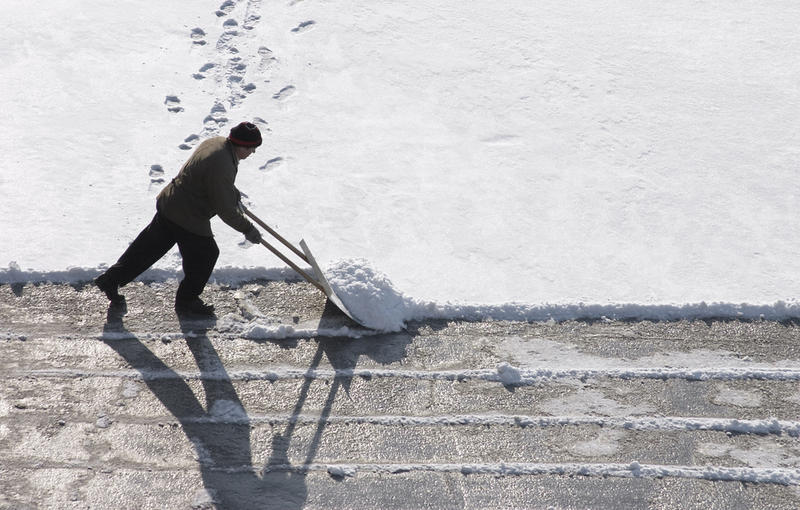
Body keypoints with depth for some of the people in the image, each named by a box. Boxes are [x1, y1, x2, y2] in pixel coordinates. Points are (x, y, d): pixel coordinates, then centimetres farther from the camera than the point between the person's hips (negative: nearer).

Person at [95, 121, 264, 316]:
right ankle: (186, 302, 29)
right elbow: (225, 210, -23)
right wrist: (247, 229, -11)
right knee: (205, 256, 10)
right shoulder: (221, 167, -29)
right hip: (188, 219, -10)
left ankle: (110, 280, 32)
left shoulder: (216, 142, 1)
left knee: (148, 247, 20)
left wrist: (233, 192, 31)